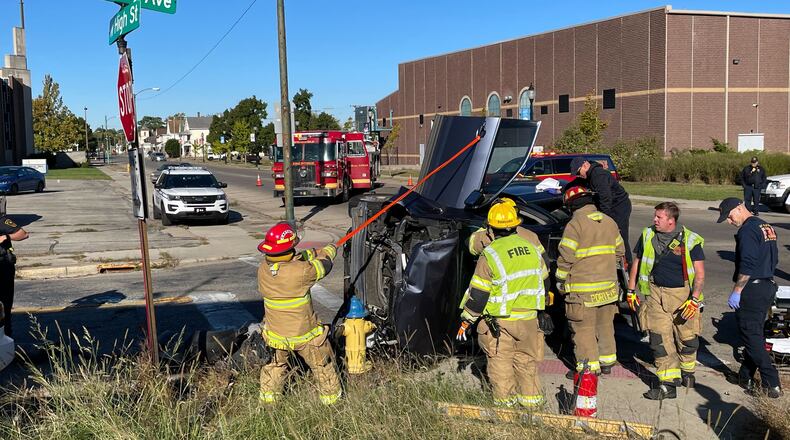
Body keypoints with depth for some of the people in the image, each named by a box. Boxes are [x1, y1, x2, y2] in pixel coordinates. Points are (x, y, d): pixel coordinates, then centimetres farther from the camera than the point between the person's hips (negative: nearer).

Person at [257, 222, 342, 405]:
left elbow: (292, 260, 5)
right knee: (323, 366, 19)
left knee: (276, 364, 30)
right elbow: (322, 266, -11)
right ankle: (330, 397, 35)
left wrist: (316, 252, 11)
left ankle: (268, 396, 41)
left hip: (275, 334, 5)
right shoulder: (300, 271, -31)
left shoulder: (264, 269, -13)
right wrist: (329, 251, 11)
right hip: (304, 336, -5)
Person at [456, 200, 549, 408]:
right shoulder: (531, 247, 2)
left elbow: (478, 294, -13)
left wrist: (467, 320, -3)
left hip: (501, 320, -5)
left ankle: (505, 399, 17)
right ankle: (531, 396, 26)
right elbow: (542, 278, 16)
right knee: (526, 358, 18)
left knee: (501, 360, 9)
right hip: (529, 317, 5)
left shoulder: (490, 255, -16)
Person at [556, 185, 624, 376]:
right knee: (605, 325, 19)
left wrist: (561, 282, -3)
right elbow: (619, 251, 14)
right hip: (608, 286, 7)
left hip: (583, 289, -7)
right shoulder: (609, 222, 7)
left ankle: (589, 367, 7)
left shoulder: (575, 225, -14)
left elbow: (566, 258, -16)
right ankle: (607, 361, 30)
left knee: (584, 328, 3)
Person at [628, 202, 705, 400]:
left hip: (683, 293, -2)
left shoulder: (691, 240, -6)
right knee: (660, 339, -5)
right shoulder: (647, 236, 4)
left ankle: (687, 371, 36)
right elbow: (636, 263, 14)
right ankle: (668, 384, 0)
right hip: (656, 293, 2)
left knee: (687, 339, 9)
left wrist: (694, 299, -14)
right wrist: (631, 291, 12)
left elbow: (699, 274, -5)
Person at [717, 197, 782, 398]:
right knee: (754, 334, 16)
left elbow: (747, 265, -22)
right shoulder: (766, 227, 14)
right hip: (768, 287, 10)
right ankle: (746, 377, 24)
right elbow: (773, 259, 20)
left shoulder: (747, 230, -16)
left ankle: (772, 384, -5)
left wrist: (736, 292, -18)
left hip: (751, 290, -10)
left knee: (752, 337, -4)